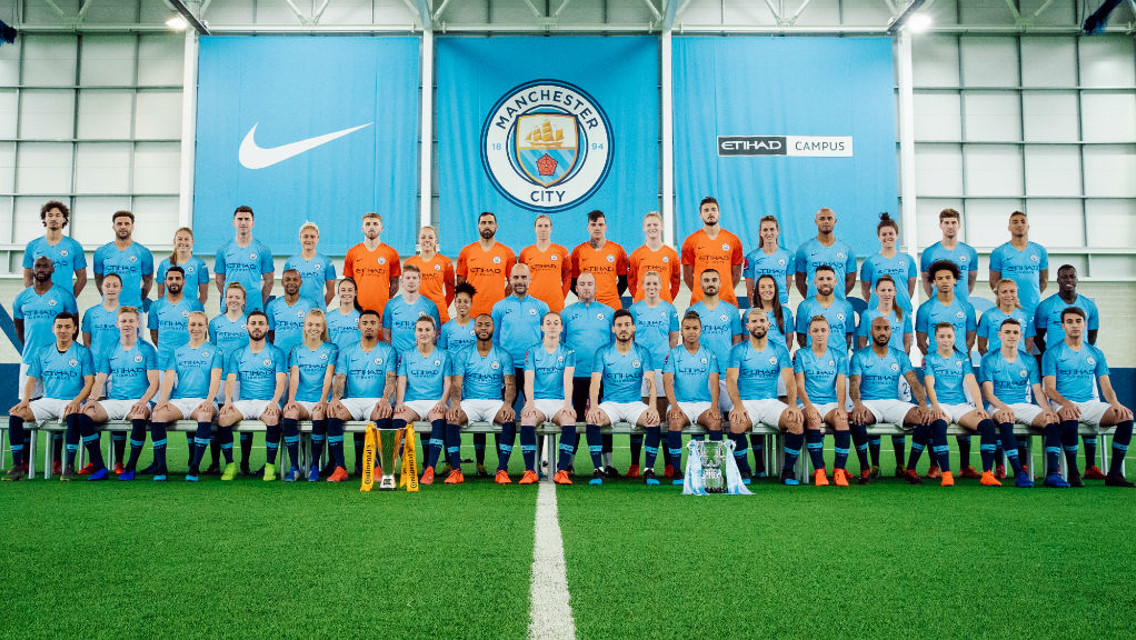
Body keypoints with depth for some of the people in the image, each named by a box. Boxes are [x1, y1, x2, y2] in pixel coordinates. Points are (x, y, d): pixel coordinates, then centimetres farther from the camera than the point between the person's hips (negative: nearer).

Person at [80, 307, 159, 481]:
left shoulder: (147, 349, 6)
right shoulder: (109, 352, 16)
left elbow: (154, 383, -2)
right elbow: (100, 381, 11)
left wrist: (143, 401, -20)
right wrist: (91, 398, -10)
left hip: (137, 402, -4)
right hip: (113, 401, 4)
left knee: (139, 417, -38)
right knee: (86, 413, -26)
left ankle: (130, 467, -21)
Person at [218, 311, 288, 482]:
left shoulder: (276, 353, 9)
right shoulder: (237, 354, 17)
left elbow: (281, 381, -1)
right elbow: (230, 380, 6)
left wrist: (274, 401, -20)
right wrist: (228, 400, -15)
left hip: (267, 402, -2)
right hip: (243, 402, 2)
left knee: (272, 418, -36)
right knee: (223, 418, -29)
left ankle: (270, 465, -22)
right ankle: (229, 464, -14)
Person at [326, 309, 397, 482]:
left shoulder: (388, 351, 12)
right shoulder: (347, 351, 18)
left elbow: (390, 379, 0)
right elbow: (340, 378, 7)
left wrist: (385, 399, -21)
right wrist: (334, 399, -15)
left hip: (376, 401, -2)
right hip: (351, 400, 2)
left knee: (384, 416, -37)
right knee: (333, 414, -30)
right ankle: (340, 467, -25)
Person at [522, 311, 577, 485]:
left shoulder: (568, 352, 11)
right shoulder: (533, 351, 11)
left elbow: (568, 378, -4)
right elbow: (529, 379, -2)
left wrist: (568, 404, -20)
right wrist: (530, 403, -20)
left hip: (560, 401, 0)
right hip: (537, 400, 0)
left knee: (569, 419, -34)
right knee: (527, 419, -33)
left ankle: (562, 471, -30)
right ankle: (530, 471, -29)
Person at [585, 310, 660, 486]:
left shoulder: (643, 353, 7)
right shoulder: (603, 353, 5)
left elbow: (651, 382, -2)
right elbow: (595, 381, -4)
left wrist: (652, 406, -21)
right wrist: (593, 406, -23)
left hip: (635, 403, 0)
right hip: (610, 403, 0)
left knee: (654, 421, -30)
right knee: (592, 420, -31)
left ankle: (649, 470, -16)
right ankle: (598, 469, -19)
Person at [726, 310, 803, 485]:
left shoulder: (779, 350, 10)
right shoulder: (738, 350, 4)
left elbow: (789, 380, 1)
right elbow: (731, 380, -7)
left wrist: (792, 404, -18)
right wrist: (738, 405, -25)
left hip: (771, 402, 2)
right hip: (746, 402, -2)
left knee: (797, 421, -26)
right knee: (737, 423, -34)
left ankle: (788, 470, -8)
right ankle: (743, 470, -11)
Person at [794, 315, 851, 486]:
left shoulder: (839, 355, 14)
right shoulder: (801, 354, 8)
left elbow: (841, 384, 4)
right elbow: (799, 384, -1)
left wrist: (841, 406, -15)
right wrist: (808, 406, -19)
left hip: (831, 403, 2)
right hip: (808, 403, -1)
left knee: (842, 420, -32)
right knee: (814, 421, -35)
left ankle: (839, 470, -25)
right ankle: (819, 471, -32)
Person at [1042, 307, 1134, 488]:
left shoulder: (1095, 353, 17)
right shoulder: (1053, 352, 3)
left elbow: (1106, 386, 11)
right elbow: (1050, 389, -5)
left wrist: (1115, 403, -12)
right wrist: (1066, 403, -26)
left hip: (1090, 403, 5)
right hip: (1062, 404, -4)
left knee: (1126, 416, -23)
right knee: (1070, 419, -39)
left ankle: (1114, 473, -17)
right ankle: (1072, 473, -23)